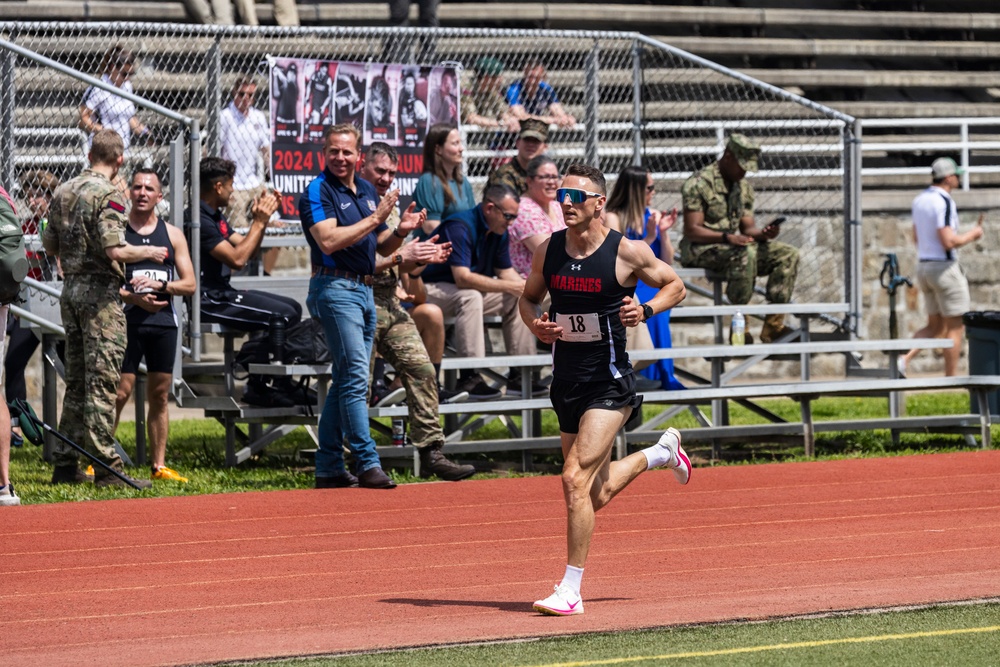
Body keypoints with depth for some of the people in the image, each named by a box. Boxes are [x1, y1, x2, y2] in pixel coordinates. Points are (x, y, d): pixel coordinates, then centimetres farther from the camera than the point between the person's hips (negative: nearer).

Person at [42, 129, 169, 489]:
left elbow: (50, 246, 14)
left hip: (70, 288, 7)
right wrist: (149, 252, -5)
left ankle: (65, 465, 14)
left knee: (76, 380, 13)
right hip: (99, 292, -7)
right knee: (102, 382, -6)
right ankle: (106, 468, -7)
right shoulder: (108, 194, -13)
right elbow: (115, 251, -22)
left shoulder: (63, 192, 9)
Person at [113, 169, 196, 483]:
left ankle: (159, 465, 10)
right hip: (128, 322, -3)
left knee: (160, 396, 6)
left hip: (164, 323, 3)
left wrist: (160, 285, -11)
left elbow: (189, 284, 7)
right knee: (119, 392, -8)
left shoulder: (173, 234, 10)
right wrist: (134, 297, -17)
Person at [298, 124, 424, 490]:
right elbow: (329, 241, -22)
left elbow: (382, 247, 20)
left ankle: (329, 467, 14)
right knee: (355, 377, -13)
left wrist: (401, 231, -1)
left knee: (344, 381, 10)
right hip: (335, 288, -8)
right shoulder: (318, 191, -8)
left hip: (363, 290, 8)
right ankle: (367, 463, -14)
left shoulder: (367, 191, 15)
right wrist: (374, 219, -20)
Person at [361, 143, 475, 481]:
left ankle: (431, 452, -1)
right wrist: (400, 256, -17)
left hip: (391, 304, 8)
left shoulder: (389, 208, 20)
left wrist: (423, 257, 0)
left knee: (422, 369, -2)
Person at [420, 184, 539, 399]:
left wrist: (524, 285, -13)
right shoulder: (460, 227, -24)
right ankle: (469, 378, -39)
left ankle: (518, 375, 2)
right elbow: (463, 277, -32)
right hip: (431, 290, -9)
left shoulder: (498, 232, 4)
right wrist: (509, 286, -30)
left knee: (518, 299, 2)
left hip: (469, 292, 9)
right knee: (470, 297, -37)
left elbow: (505, 271, 10)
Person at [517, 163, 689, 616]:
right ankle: (661, 452, 49)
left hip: (609, 381, -6)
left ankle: (570, 591, -11)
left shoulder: (627, 252, -10)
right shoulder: (548, 251, 2)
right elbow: (528, 297, 17)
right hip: (566, 379, 6)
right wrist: (536, 325, -5)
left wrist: (645, 311, -14)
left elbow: (674, 285, 5)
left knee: (576, 479, -18)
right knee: (597, 493, 17)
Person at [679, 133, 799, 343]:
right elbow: (692, 231, -16)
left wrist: (763, 234, -10)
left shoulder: (744, 188, 15)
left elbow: (748, 228, 14)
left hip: (735, 246, 8)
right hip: (700, 250, -8)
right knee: (745, 254, -38)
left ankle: (773, 325, -15)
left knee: (788, 255, -8)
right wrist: (727, 237, -30)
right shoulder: (699, 184, -10)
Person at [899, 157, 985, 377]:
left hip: (923, 266, 9)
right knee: (955, 327, 1)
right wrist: (972, 235, -8)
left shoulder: (920, 200, 10)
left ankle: (905, 358, -4)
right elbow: (948, 242, -23)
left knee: (935, 326, 16)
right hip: (944, 267, -9)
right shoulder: (944, 202, -17)